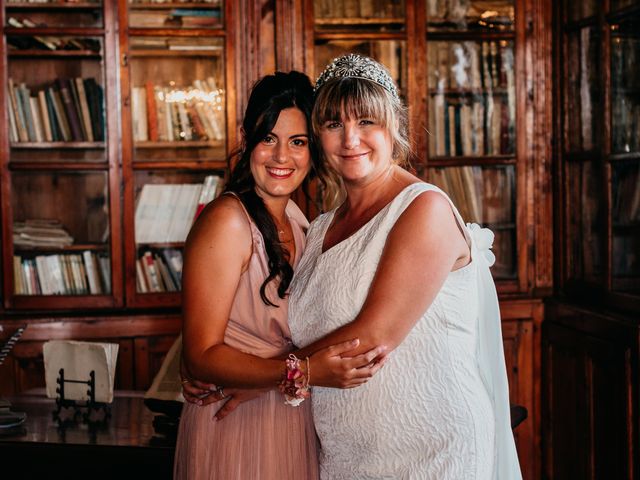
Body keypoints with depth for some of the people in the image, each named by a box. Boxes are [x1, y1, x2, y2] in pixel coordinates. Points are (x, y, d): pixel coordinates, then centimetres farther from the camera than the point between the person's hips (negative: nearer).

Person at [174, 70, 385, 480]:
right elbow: (201, 355, -22)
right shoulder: (228, 220, -17)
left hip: (294, 424, 7)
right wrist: (303, 372, -32)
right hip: (235, 428, -7)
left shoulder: (295, 217, 6)